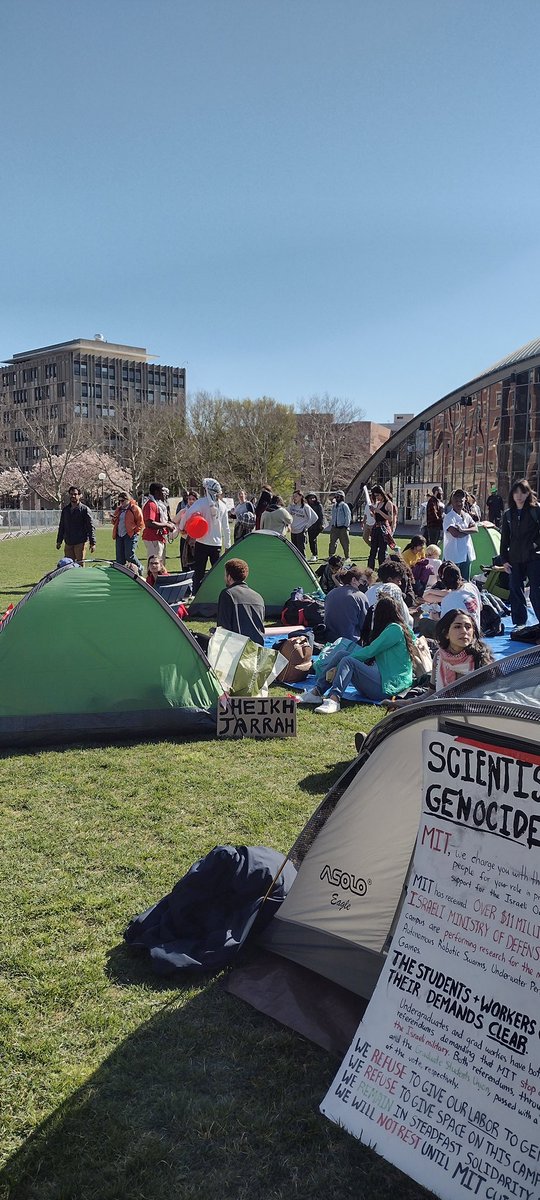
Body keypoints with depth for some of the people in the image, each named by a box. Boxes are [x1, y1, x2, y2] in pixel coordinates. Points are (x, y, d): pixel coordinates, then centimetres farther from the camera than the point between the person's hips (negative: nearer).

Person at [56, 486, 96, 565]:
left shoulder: (85, 509, -2)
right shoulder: (65, 509, 14)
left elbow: (91, 527, -5)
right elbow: (61, 526, 22)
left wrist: (92, 543, -11)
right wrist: (59, 541, 18)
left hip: (80, 543, -5)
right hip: (68, 543, 5)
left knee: (79, 565, -6)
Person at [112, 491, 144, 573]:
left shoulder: (135, 508, -2)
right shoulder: (118, 509, 19)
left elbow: (140, 523, -5)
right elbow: (115, 523, 28)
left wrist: (134, 531, -12)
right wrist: (114, 520, 6)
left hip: (130, 535, -7)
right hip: (119, 536, 7)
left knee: (129, 555, -13)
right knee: (119, 558, 4)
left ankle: (139, 569, 10)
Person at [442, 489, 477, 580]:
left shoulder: (466, 516, 11)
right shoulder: (449, 517, -11)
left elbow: (475, 528, -3)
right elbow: (455, 533, -24)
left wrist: (463, 530, -20)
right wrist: (469, 531, -8)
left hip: (466, 554, 7)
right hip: (454, 555, -7)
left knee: (466, 581, 12)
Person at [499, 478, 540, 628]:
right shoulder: (508, 514, 10)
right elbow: (504, 539, 12)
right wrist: (504, 559, 7)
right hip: (515, 559, 4)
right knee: (516, 590, 6)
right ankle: (519, 622, 16)